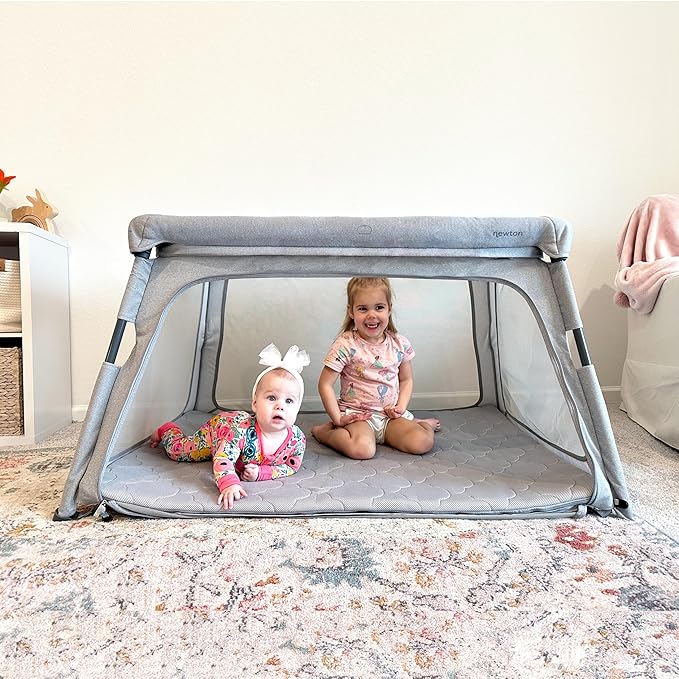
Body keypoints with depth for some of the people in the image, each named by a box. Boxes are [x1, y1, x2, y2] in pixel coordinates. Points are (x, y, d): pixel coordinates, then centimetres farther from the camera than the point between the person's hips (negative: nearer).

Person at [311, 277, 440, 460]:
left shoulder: (400, 344, 0)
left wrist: (401, 407, -3)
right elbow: (325, 384, -10)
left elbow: (406, 379, 13)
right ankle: (324, 431, -3)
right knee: (362, 449, -32)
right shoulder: (346, 345, -13)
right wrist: (338, 419, -12)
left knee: (423, 443, -19)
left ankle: (422, 423, 17)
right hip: (357, 414, -3)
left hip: (390, 414, 4)